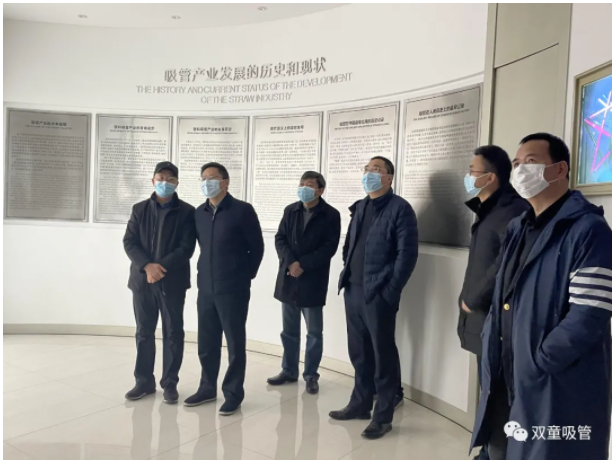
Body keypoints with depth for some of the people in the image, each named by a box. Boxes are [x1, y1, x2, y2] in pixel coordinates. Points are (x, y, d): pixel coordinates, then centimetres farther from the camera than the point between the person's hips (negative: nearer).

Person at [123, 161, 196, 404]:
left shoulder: (187, 212, -1)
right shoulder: (139, 209, 8)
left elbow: (186, 248, -8)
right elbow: (129, 242, 0)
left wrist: (161, 267, -18)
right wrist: (147, 266, -15)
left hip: (172, 282, -2)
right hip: (142, 280, 3)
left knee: (173, 332, 5)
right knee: (144, 332, 10)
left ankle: (170, 382, 17)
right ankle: (144, 381, 23)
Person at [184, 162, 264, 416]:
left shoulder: (242, 210, -7)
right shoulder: (199, 213, 8)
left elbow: (256, 247, -3)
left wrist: (246, 275, 1)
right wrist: (206, 272, 12)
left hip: (233, 288, -5)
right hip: (206, 288, 5)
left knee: (235, 343, 4)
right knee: (206, 342, 13)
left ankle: (233, 393, 16)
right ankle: (207, 387, 28)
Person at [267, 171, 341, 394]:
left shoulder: (331, 215, -4)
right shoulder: (290, 211, 9)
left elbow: (329, 247, -10)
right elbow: (280, 239, 3)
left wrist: (303, 264, -16)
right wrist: (290, 262, -14)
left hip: (313, 280, -4)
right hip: (288, 278, 4)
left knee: (314, 332, 5)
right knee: (289, 330, 14)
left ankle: (311, 375, 18)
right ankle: (289, 371, 27)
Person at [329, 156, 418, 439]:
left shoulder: (400, 209, -7)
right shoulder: (359, 208, 16)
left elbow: (407, 254, -13)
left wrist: (390, 291, -16)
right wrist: (346, 276, 10)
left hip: (379, 294, -7)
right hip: (353, 291, 7)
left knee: (383, 355, 4)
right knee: (359, 352, 17)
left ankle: (383, 416, 17)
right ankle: (360, 404, 32)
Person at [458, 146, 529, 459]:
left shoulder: (513, 210, -16)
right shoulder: (488, 210, 15)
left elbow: (505, 265, -26)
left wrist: (472, 301, -15)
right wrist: (470, 301, 8)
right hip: (483, 316, 9)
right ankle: (490, 451, 32)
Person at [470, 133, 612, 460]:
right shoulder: (517, 229, 11)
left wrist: (534, 365, -16)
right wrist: (492, 363, 3)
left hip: (557, 391, -7)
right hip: (506, 384, 8)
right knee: (502, 452, 21)